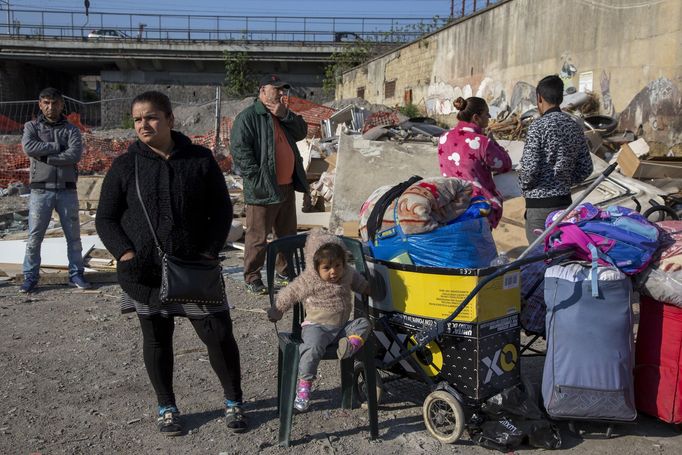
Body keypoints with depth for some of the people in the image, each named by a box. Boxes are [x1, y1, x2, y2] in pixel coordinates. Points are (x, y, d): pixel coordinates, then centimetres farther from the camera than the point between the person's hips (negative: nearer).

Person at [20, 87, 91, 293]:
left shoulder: (71, 129, 7)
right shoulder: (32, 126, 7)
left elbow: (75, 154, -11)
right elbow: (28, 147, -14)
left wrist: (45, 157, -12)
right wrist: (59, 146, -10)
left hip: (67, 191, 1)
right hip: (41, 190, -1)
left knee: (73, 235, 7)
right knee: (34, 236, 2)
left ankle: (76, 274, 18)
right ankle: (30, 276, 13)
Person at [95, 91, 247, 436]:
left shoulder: (200, 159, 0)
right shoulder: (125, 165, 0)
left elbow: (221, 210, 4)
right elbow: (106, 219, 5)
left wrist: (210, 251, -8)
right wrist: (124, 253, -11)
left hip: (194, 268, 0)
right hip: (145, 272, 1)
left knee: (219, 335, 1)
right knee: (156, 340, 12)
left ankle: (233, 402, 22)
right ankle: (166, 407, 31)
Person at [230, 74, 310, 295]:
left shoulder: (282, 114, 17)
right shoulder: (248, 117, -10)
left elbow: (301, 132, 9)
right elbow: (239, 149, -16)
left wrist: (286, 115, -6)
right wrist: (257, 177, -19)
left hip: (287, 186, 8)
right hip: (263, 189, -8)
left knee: (288, 234, 17)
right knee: (258, 237, -1)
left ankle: (284, 273, 32)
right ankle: (252, 279, 9)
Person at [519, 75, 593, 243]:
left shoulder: (538, 126, -13)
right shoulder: (574, 127, 8)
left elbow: (529, 168, -18)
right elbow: (586, 168, 9)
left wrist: (525, 187, 0)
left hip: (539, 204, -7)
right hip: (565, 201, 7)